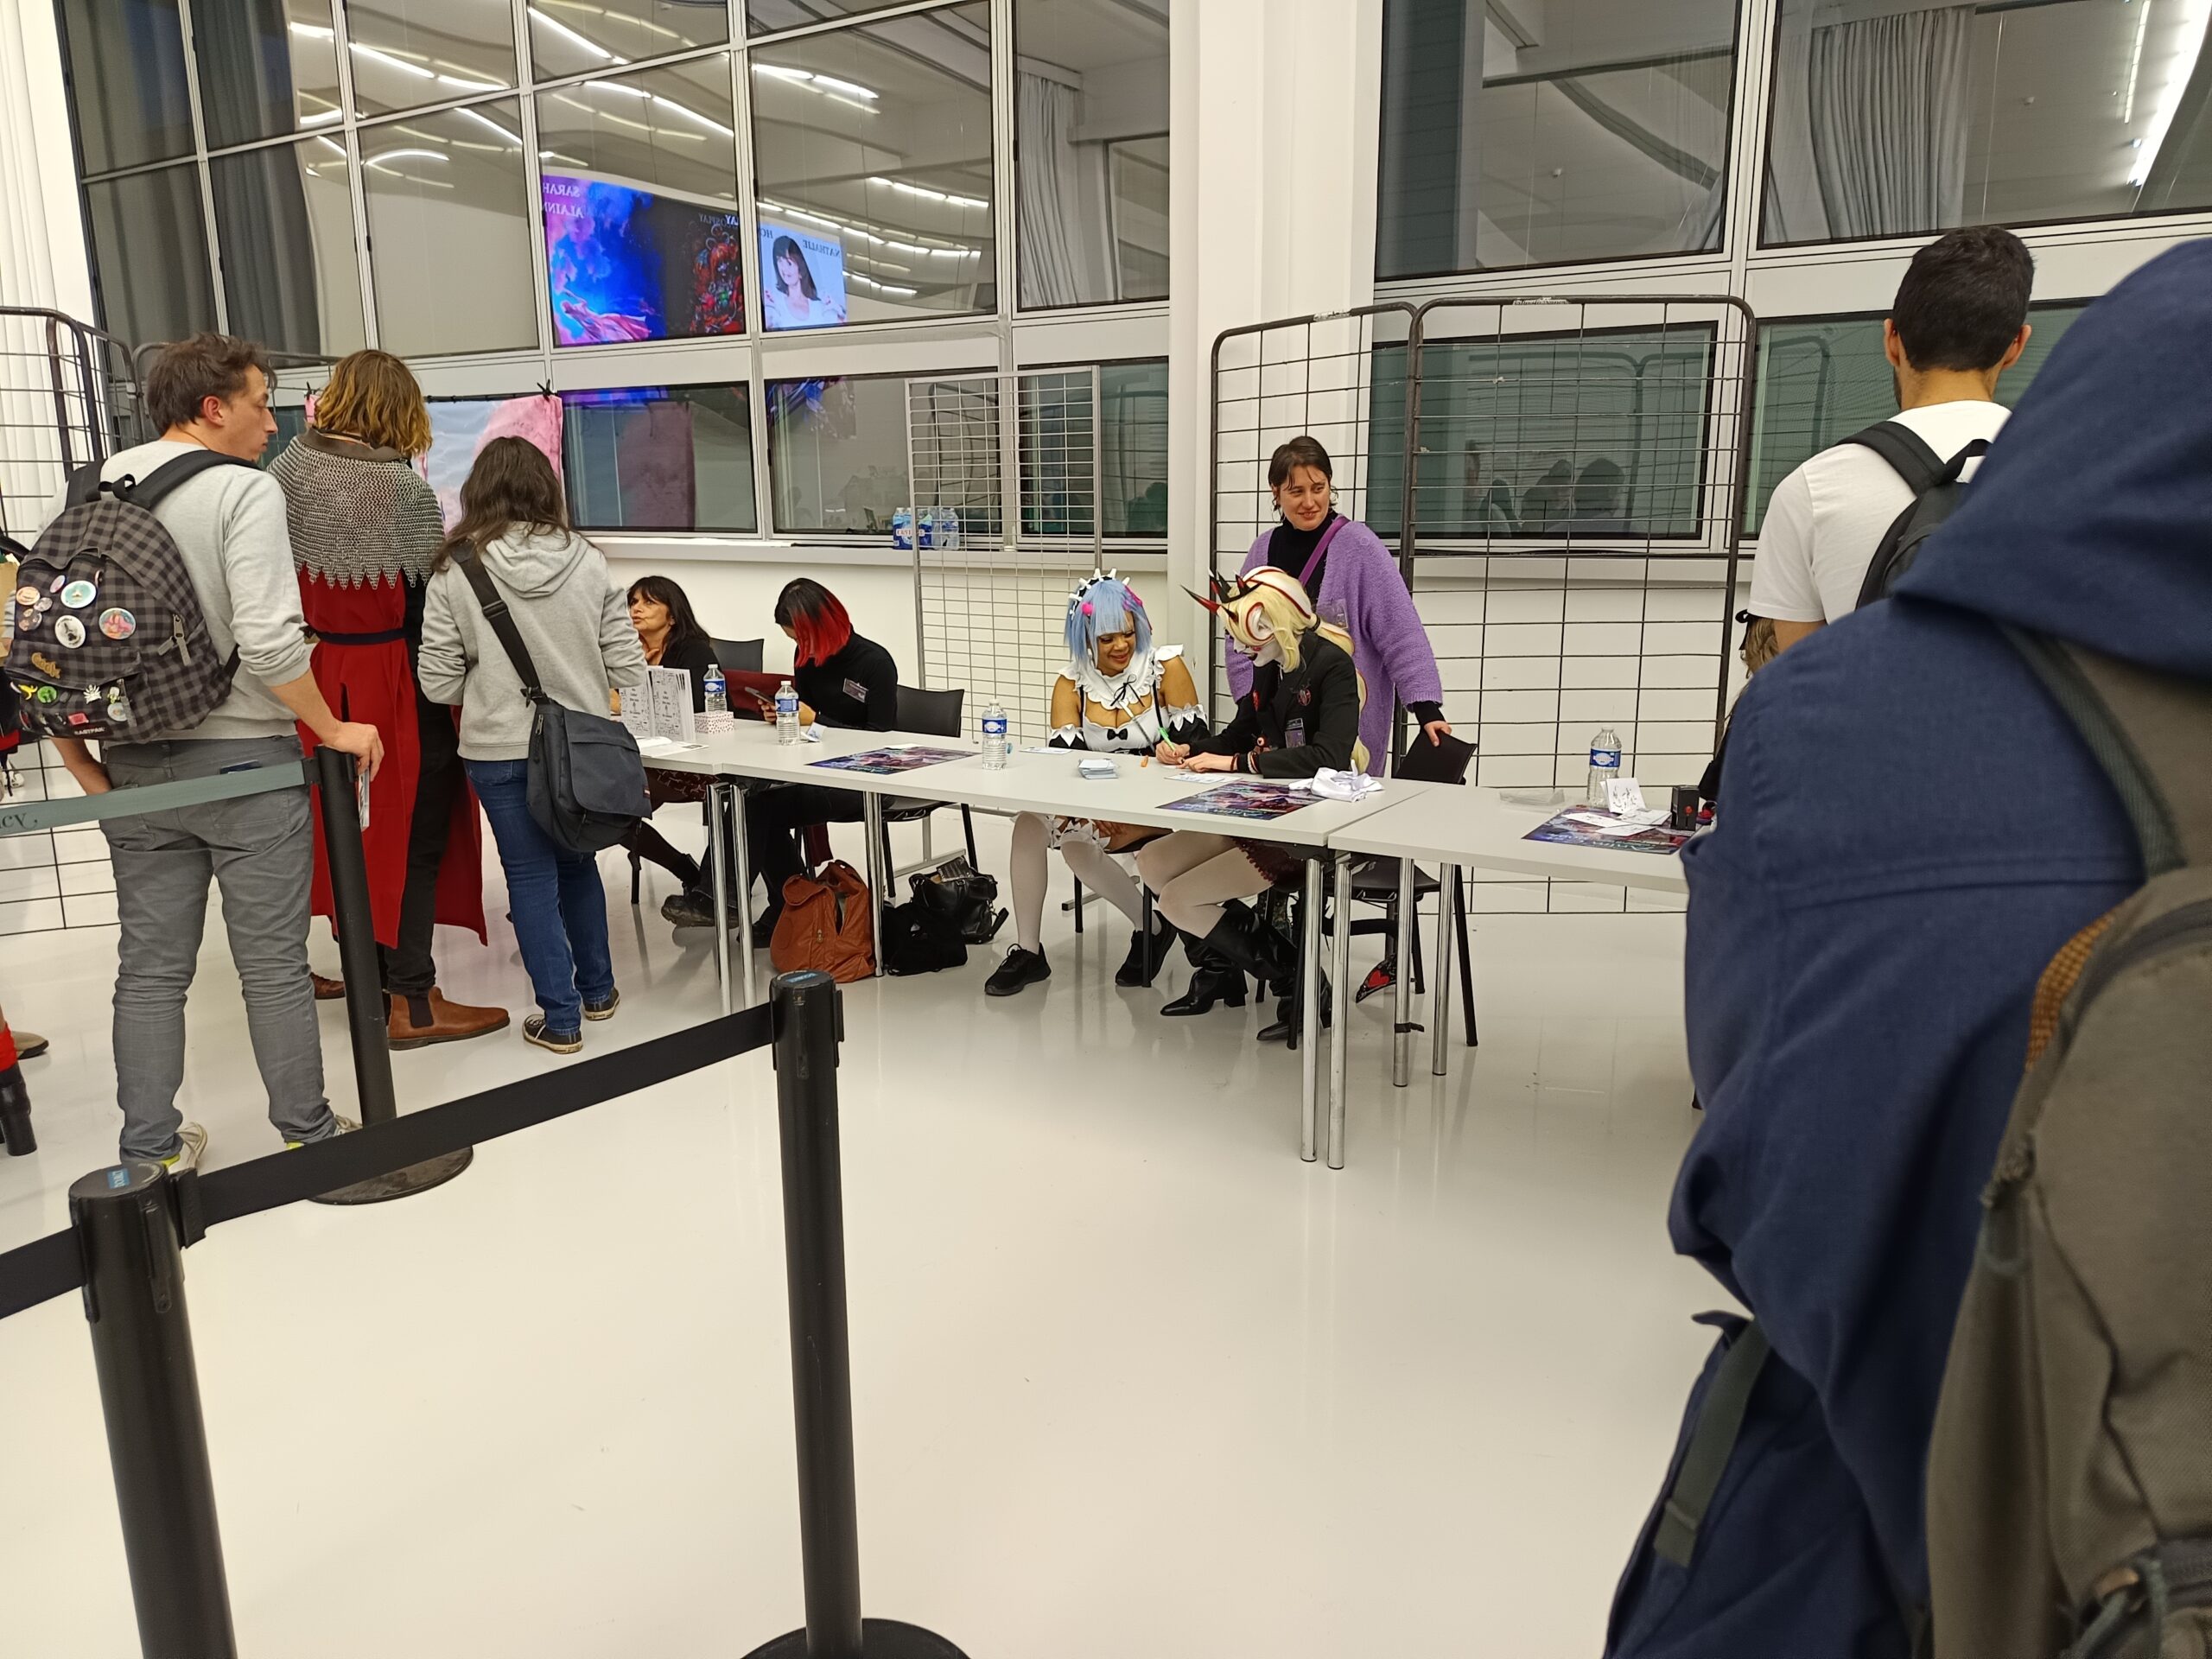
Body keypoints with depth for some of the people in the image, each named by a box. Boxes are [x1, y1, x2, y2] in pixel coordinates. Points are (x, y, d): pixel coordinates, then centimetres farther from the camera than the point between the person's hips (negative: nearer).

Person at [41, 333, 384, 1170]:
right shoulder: (245, 490, -11)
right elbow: (267, 642, -22)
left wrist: (80, 760, 9)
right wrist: (334, 730, -9)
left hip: (134, 767, 6)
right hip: (243, 757, -5)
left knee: (149, 968, 13)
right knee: (274, 964, 6)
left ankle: (151, 1151, 22)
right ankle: (307, 1135, 18)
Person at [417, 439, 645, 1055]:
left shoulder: (455, 571, -9)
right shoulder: (587, 562, -5)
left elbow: (439, 683, -7)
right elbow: (628, 667, -4)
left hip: (499, 749, -2)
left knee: (531, 875, 8)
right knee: (578, 861, 21)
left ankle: (560, 1017, 13)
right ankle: (597, 990, 34)